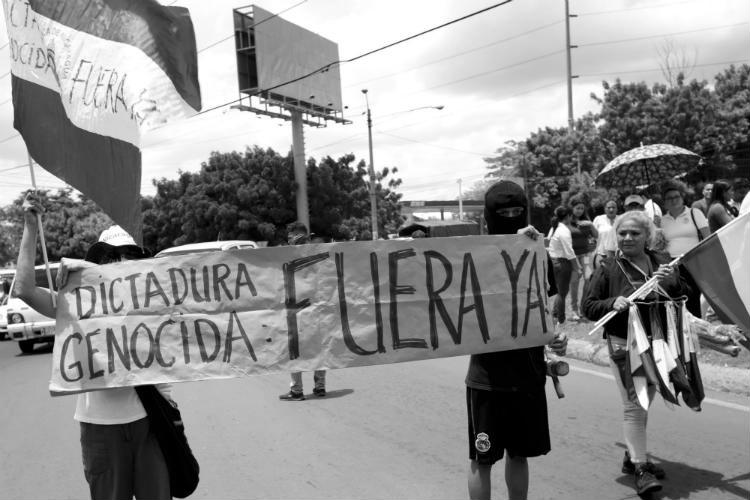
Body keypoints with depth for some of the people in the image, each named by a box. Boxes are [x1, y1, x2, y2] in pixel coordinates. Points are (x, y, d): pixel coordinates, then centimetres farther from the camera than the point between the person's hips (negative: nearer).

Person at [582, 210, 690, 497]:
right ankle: (640, 468, 1)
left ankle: (632, 457, 31)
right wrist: (613, 303, -22)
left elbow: (687, 295, 5)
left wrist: (671, 282, -15)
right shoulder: (608, 270, -4)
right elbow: (588, 306, -4)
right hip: (624, 344, -4)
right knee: (634, 406, -7)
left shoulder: (662, 263, 6)